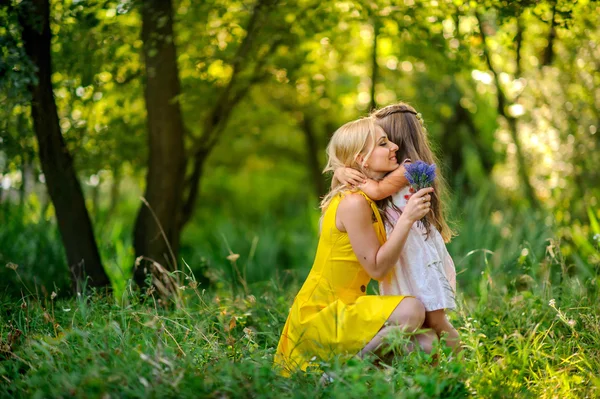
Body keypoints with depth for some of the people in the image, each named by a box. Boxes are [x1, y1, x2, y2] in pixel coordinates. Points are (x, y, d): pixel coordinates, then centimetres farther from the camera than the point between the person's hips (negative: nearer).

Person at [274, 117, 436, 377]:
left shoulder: (365, 200, 11)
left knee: (428, 344, 5)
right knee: (411, 310, -28)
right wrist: (407, 218, -23)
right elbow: (377, 268, -18)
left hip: (341, 312, 10)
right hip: (318, 316, -10)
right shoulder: (353, 202, -18)